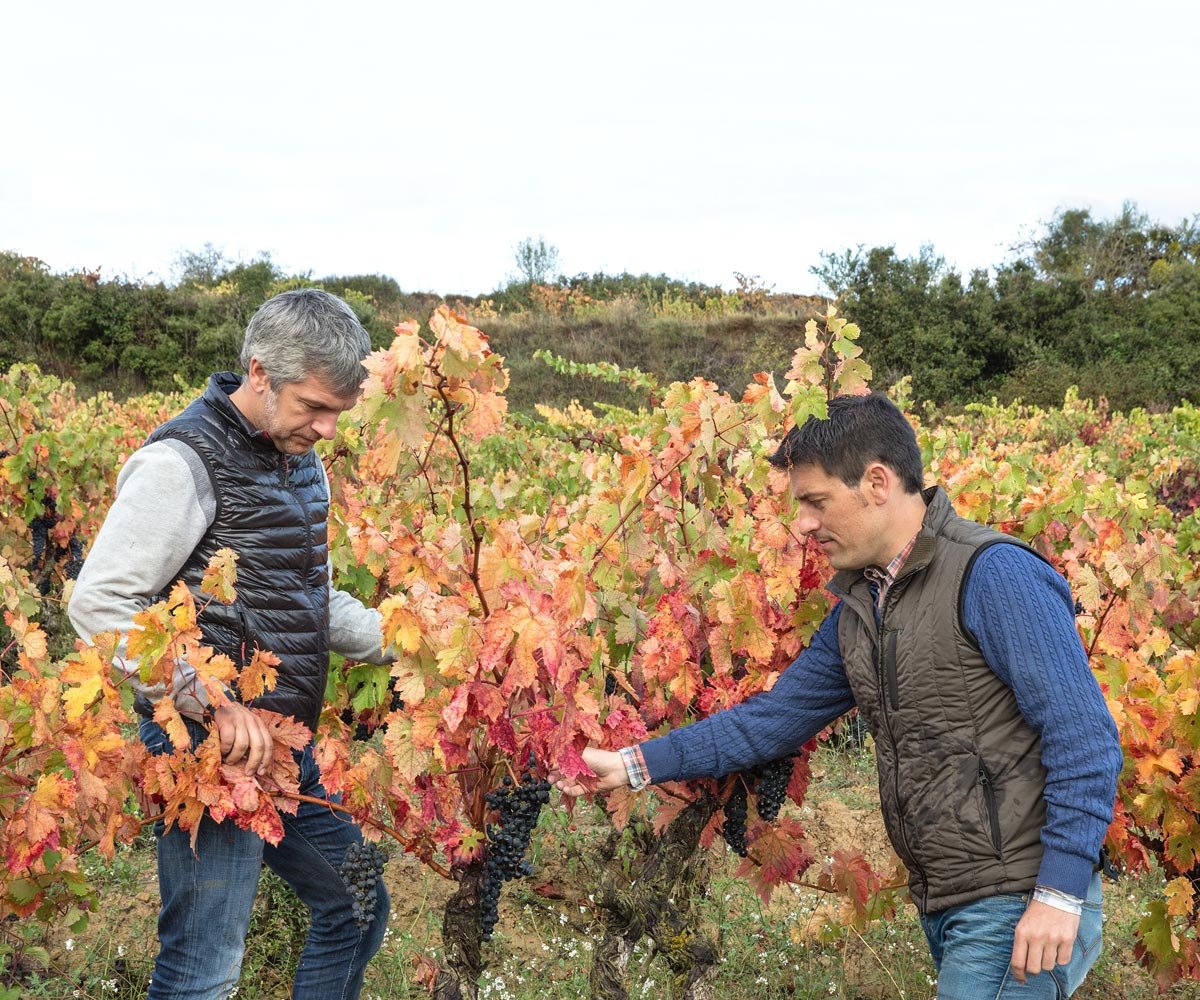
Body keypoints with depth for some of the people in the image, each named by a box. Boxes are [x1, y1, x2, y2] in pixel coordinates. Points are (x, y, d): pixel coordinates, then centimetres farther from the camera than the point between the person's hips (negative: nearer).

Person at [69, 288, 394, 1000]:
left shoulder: (302, 463, 13)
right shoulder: (185, 463, -16)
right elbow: (98, 604, -20)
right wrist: (211, 703, -26)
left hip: (289, 747, 9)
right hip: (213, 753, -9)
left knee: (359, 911, 18)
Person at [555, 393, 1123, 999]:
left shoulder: (994, 574, -14)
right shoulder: (857, 611, 12)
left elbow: (1084, 737, -18)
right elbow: (775, 716, 17)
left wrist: (1061, 893, -22)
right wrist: (634, 765, 14)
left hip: (1020, 910, -8)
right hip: (945, 910, 8)